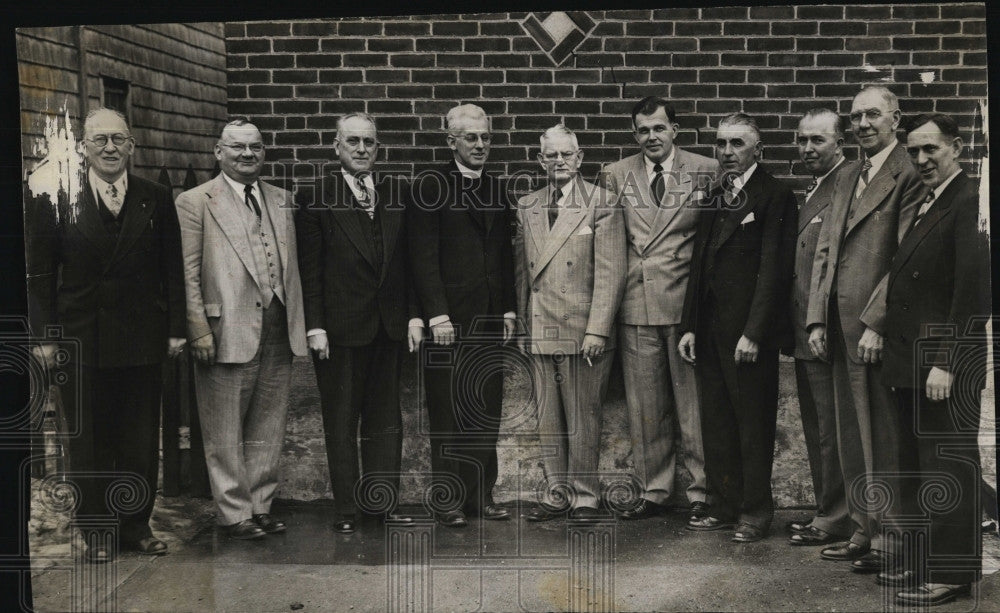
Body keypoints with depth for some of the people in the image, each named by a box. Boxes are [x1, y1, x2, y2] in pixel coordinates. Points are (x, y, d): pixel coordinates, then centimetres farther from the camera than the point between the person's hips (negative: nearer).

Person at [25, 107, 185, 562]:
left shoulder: (157, 201, 4)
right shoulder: (54, 199, 0)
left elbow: (172, 270, 5)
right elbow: (40, 274, -1)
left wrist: (175, 329, 0)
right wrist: (43, 335, -5)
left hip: (143, 341, 1)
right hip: (81, 342, -1)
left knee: (141, 441, 8)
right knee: (87, 443, 8)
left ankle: (137, 525, 22)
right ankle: (96, 533, 19)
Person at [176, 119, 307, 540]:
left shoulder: (282, 200, 15)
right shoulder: (194, 202, -1)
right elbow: (188, 275, -5)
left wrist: (299, 322, 8)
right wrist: (198, 331, -12)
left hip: (279, 332, 5)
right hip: (228, 333, -5)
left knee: (267, 430, 12)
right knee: (225, 433, 3)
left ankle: (260, 505, 23)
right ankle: (234, 513, 14)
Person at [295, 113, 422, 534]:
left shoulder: (396, 195, 9)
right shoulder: (316, 197, -3)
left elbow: (408, 261, 11)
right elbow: (309, 267, -6)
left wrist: (414, 314, 4)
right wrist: (314, 326, -11)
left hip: (389, 326, 4)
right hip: (339, 328, -4)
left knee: (385, 420, 10)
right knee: (341, 423, 6)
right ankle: (347, 509, 14)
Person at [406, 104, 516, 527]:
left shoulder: (497, 190, 16)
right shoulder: (429, 187, -2)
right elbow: (423, 257, -8)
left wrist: (509, 310, 10)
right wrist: (437, 315, -14)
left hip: (490, 319, 5)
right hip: (448, 319, -5)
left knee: (487, 411, 7)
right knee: (448, 413, 0)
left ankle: (481, 495, 16)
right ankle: (449, 500, 8)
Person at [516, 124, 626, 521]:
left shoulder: (603, 204, -3)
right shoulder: (526, 207, 12)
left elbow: (610, 273, -8)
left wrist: (597, 330, -13)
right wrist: (521, 320, 10)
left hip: (582, 331, -4)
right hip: (539, 331, 5)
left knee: (583, 418, 3)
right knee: (547, 418, 10)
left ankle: (585, 495, 16)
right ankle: (556, 492, 22)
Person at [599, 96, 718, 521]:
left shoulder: (707, 171, 2)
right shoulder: (616, 176, 9)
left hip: (688, 302, -2)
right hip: (636, 307, 3)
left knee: (694, 403, 2)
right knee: (645, 407, 8)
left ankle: (703, 491, 13)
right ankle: (652, 491, 19)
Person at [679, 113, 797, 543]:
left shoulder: (775, 197, -6)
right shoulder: (714, 198, 17)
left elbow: (774, 270, -12)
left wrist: (754, 332, -17)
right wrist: (689, 326, 11)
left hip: (749, 332, -7)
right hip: (711, 329, 7)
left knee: (753, 424, 1)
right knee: (716, 424, 11)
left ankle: (756, 512, 11)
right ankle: (727, 507, 20)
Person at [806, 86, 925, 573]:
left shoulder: (909, 177, -8)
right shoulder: (846, 182, 19)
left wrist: (874, 323, -17)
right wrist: (817, 320, 8)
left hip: (879, 330, -8)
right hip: (842, 331, 8)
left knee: (884, 437, -1)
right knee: (852, 437, 12)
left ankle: (891, 539, 8)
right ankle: (864, 530, 22)